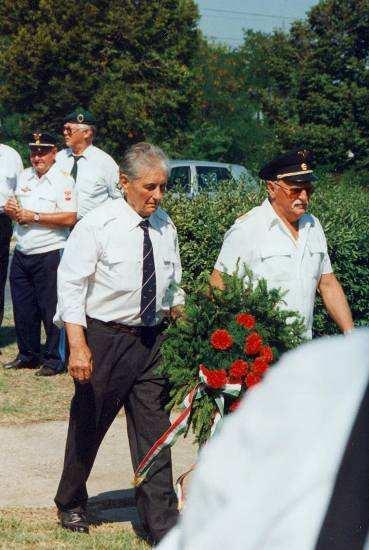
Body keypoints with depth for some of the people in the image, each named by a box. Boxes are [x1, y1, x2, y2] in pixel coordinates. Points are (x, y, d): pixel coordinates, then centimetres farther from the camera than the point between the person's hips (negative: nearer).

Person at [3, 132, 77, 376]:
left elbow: (69, 218, -19)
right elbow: (15, 208, 24)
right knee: (23, 308, 11)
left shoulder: (63, 181, -9)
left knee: (51, 309, -2)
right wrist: (12, 210, -1)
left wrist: (33, 217, -18)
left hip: (49, 253, -7)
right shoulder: (24, 176, 13)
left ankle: (55, 359, 9)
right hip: (22, 253, 7)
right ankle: (28, 355, 24)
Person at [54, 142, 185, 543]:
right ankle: (71, 504, 34)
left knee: (153, 430, 4)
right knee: (88, 425, 11)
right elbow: (71, 285, -15)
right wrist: (78, 345, -22)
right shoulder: (97, 225, -13)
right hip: (104, 338, -4)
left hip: (152, 339, 4)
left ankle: (162, 525, 8)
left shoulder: (165, 227, 5)